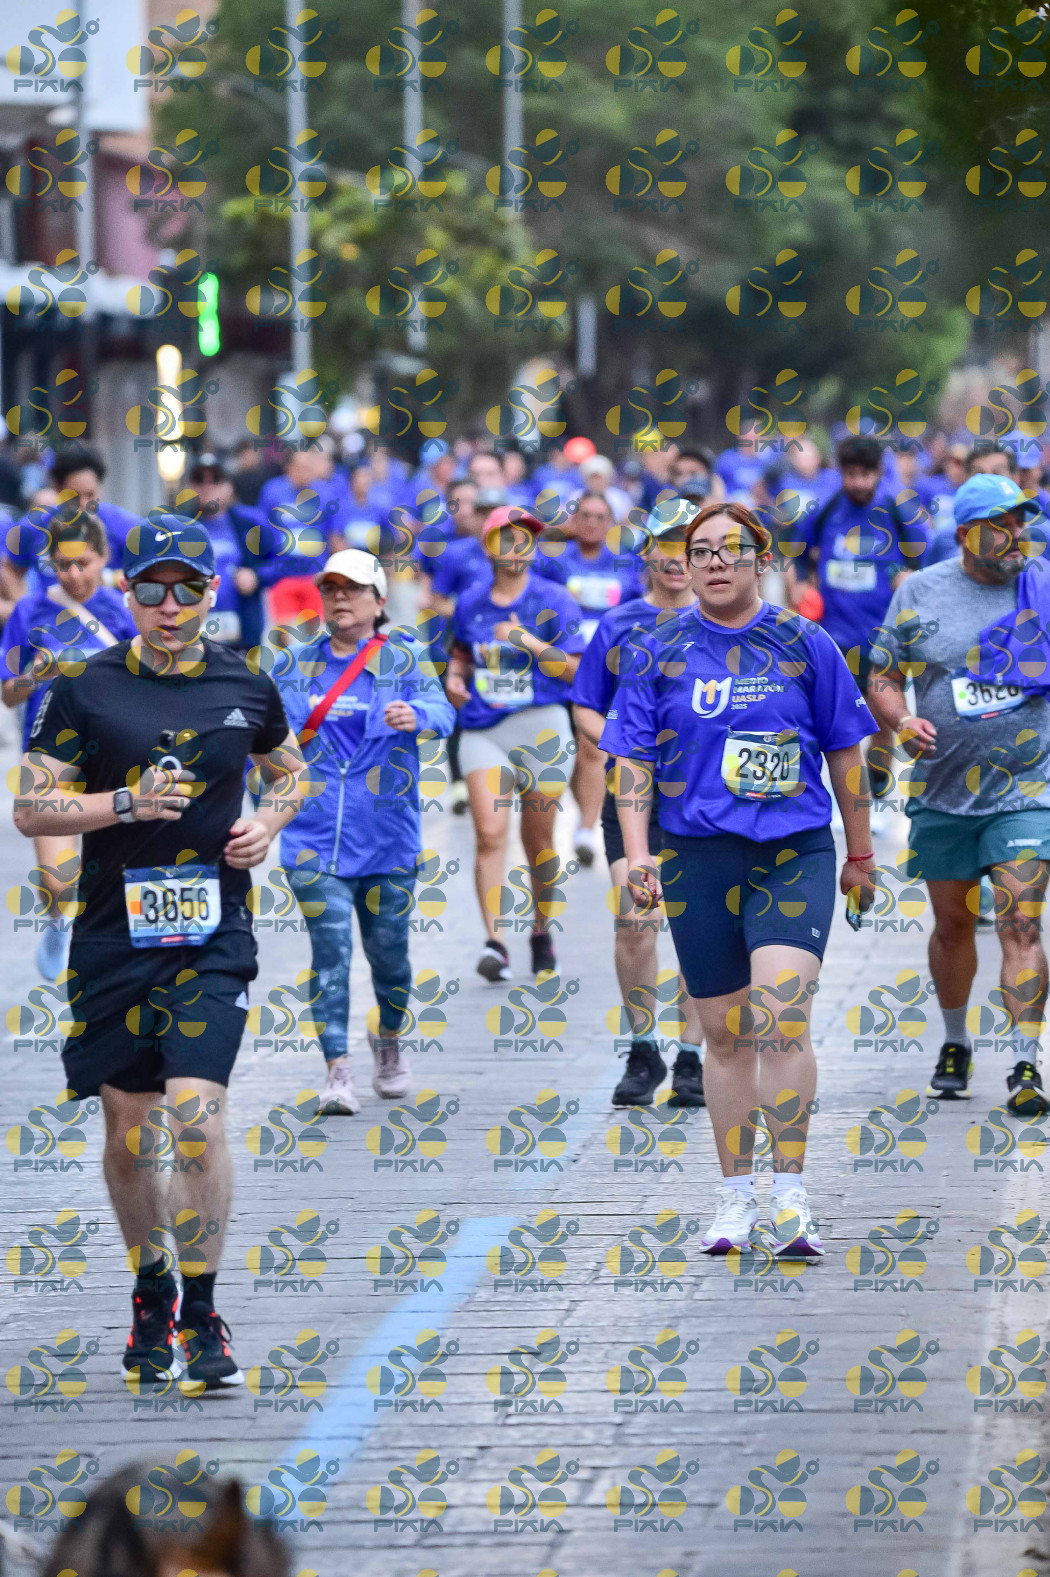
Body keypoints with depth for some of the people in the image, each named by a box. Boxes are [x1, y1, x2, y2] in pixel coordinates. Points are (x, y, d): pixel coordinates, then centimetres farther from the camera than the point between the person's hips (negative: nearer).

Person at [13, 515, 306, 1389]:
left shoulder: (245, 687, 5)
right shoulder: (87, 691, -2)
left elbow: (289, 770, 23)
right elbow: (31, 808, -3)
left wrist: (269, 823, 2)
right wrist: (128, 803, -17)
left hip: (214, 933, 0)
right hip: (115, 934, 0)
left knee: (196, 1110, -14)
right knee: (128, 1130, 8)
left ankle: (203, 1313, -5)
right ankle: (151, 1291, 29)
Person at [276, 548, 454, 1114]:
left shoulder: (405, 657, 2)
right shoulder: (299, 665, 11)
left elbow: (441, 711, -16)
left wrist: (416, 715, -37)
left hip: (386, 834, -1)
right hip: (315, 833, 1)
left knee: (388, 950, 9)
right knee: (330, 949, -11)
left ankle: (389, 1042, 37)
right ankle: (337, 1072, -12)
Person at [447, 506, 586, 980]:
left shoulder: (553, 601, -1)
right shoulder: (470, 604, 9)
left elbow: (572, 668, -6)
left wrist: (528, 641, -17)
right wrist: (455, 677, 5)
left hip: (541, 727, -1)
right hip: (482, 730, 1)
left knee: (538, 840, 7)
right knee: (490, 833, -15)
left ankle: (541, 932, 28)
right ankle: (494, 941, -21)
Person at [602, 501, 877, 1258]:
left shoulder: (805, 646, 4)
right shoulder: (661, 655, 7)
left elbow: (845, 754, 11)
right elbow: (633, 760, 7)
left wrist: (861, 856, 14)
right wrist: (636, 851, -6)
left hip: (795, 855, -2)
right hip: (699, 858, 2)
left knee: (781, 1017, -18)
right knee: (725, 1034, 8)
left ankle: (791, 1196, -14)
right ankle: (736, 1197, 19)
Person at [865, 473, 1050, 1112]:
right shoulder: (920, 593, 3)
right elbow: (884, 678, 7)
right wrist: (902, 722, -13)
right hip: (942, 791, 2)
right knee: (952, 923, 12)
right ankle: (955, 1043, 33)